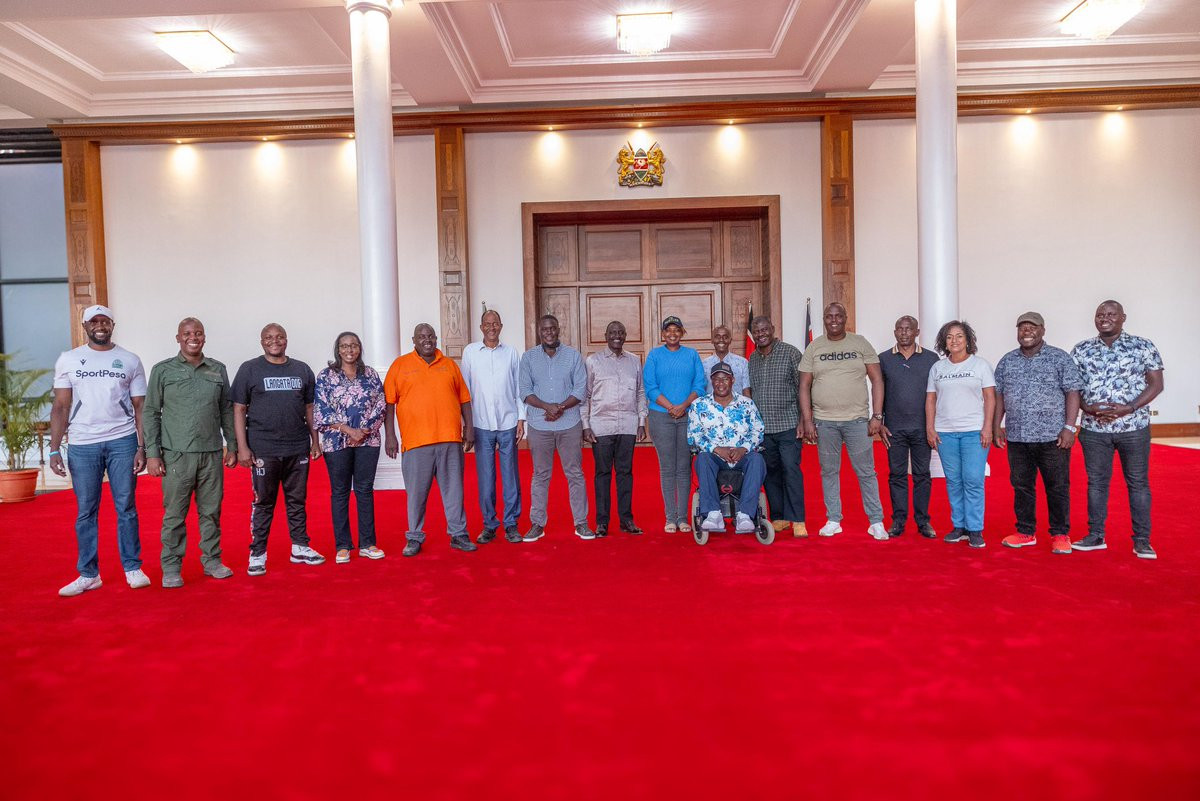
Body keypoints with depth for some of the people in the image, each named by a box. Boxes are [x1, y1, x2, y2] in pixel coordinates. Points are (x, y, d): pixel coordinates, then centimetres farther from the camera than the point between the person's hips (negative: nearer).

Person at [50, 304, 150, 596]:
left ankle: (133, 569, 12)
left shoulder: (130, 361, 6)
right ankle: (88, 575, 15)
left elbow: (140, 407, 5)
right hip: (82, 445, 1)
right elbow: (60, 407, 5)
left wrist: (142, 447, -3)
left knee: (126, 508, 4)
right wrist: (54, 449, -2)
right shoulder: (68, 360, 7)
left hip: (122, 441, -1)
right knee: (86, 512, 6)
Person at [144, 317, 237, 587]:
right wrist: (152, 453, -4)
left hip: (212, 454, 2)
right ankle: (171, 568, 12)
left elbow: (227, 411, 13)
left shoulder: (218, 370, 9)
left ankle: (212, 560, 20)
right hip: (176, 454, -2)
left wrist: (232, 446, 9)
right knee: (174, 514, 2)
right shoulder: (163, 370, 2)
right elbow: (150, 413, 2)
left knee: (211, 512, 8)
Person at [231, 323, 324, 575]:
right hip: (263, 450, -3)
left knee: (297, 500, 11)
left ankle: (300, 547, 21)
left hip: (298, 449, 3)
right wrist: (242, 447, -7)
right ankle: (257, 554, 12)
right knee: (263, 503, 3)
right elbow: (239, 410, -1)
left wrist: (315, 440, 11)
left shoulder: (302, 370, 10)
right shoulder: (250, 369, 2)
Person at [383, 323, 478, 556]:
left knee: (454, 489, 7)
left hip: (450, 439, 2)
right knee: (416, 492, 4)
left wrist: (469, 429, 8)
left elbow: (464, 399, 14)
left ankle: (458, 534, 16)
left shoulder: (449, 365, 13)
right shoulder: (400, 365, 6)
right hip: (416, 440, -2)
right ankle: (414, 538, 15)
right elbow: (389, 402, 2)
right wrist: (390, 435, -4)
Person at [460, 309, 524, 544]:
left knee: (511, 476, 4)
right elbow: (465, 388, 6)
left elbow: (519, 387, 7)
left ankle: (511, 524, 14)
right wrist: (466, 422, 2)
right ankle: (489, 524, 15)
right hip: (481, 425, 0)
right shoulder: (470, 352, 5)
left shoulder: (511, 352, 6)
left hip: (508, 423, 0)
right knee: (485, 478, 3)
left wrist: (521, 419, 2)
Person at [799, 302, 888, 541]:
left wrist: (877, 416, -5)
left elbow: (877, 380, 2)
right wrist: (807, 421, -1)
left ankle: (876, 522, 11)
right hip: (824, 421, 1)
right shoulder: (814, 348, 5)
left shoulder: (860, 343, 3)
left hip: (857, 420, -1)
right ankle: (833, 521, 19)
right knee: (829, 472, 8)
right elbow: (804, 386, 6)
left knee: (866, 472, 2)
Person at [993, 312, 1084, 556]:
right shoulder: (1006, 361, 11)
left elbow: (1072, 393, -4)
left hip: (1052, 437, -3)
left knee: (1058, 487, 2)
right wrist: (997, 427, 7)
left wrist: (1069, 427, -11)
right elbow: (999, 395, 13)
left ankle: (1060, 535, 14)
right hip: (1017, 437, 4)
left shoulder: (1060, 358, 0)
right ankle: (1026, 532, 21)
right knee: (1021, 486, 10)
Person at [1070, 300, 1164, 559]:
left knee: (1138, 482, 5)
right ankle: (1095, 536, 19)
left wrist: (1129, 408, -16)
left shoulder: (1143, 347, -1)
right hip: (1094, 429, 2)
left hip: (1134, 427, -2)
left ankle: (1142, 540, 13)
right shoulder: (1081, 350, 5)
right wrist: (1088, 408, -12)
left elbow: (1156, 384, -3)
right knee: (1096, 482, 9)